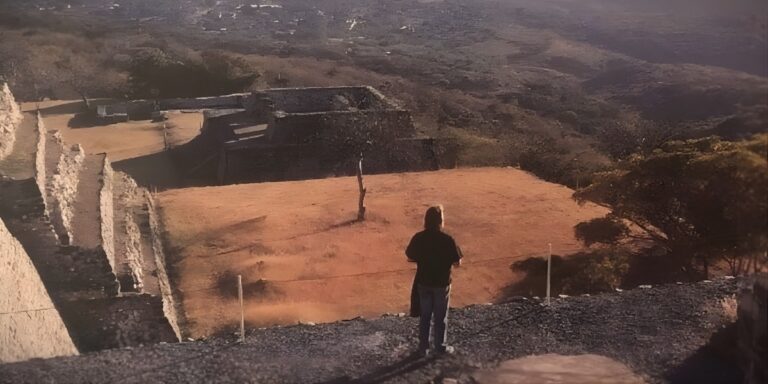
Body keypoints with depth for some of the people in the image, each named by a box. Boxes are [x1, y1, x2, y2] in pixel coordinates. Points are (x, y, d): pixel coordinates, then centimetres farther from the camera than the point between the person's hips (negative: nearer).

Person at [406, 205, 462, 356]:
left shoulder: (418, 238, -11)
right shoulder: (447, 240, -19)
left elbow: (410, 258, 0)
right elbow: (457, 262, -13)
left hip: (423, 282, 3)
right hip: (442, 283, -2)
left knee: (424, 316, 17)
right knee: (441, 317, 15)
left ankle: (423, 347, 24)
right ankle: (441, 346, 27)